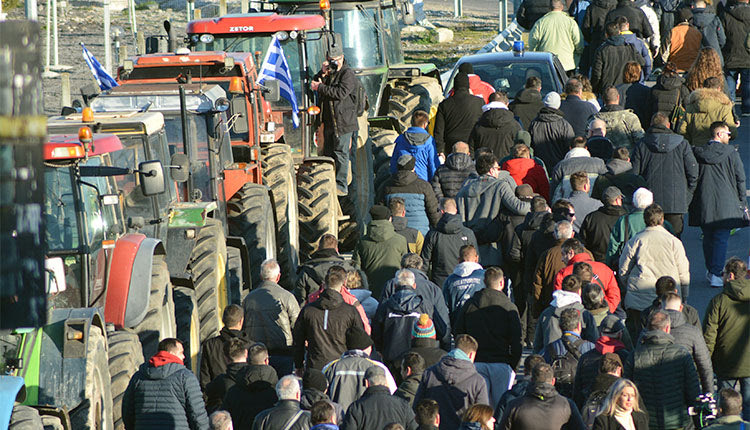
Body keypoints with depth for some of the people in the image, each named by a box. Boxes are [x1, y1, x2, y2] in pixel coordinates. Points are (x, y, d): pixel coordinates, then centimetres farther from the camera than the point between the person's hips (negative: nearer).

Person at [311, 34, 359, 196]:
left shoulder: (348, 74, -8)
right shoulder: (328, 72, 15)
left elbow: (341, 92, -19)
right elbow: (314, 84, 8)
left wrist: (320, 87, -13)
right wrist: (323, 73, -10)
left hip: (344, 122, -8)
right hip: (329, 121, 8)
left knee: (340, 153, -7)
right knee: (328, 153, 12)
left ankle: (341, 186, -5)